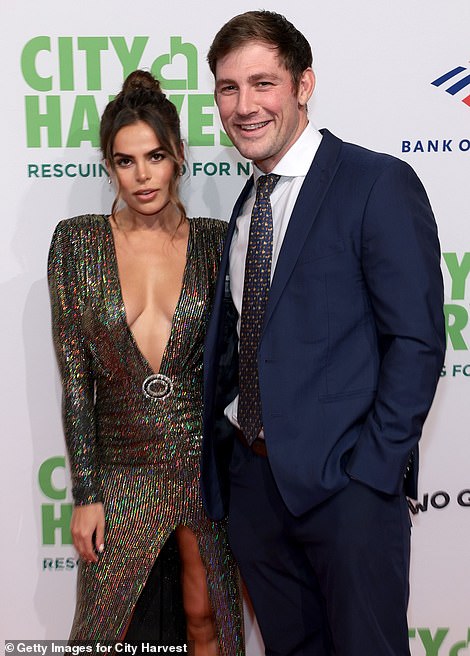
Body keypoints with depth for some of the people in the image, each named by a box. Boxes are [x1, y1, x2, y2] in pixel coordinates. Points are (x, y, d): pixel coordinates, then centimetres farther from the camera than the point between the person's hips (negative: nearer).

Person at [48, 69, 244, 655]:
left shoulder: (215, 241, -1)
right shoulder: (76, 241, -2)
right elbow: (75, 374, -3)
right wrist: (85, 493, -5)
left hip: (206, 458, 0)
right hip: (121, 467, 0)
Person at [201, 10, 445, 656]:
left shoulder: (379, 183, -9)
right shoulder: (246, 204, 14)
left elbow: (417, 341, -13)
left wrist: (370, 469, -16)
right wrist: (222, 444, 5)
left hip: (345, 480, -6)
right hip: (251, 475, 7)